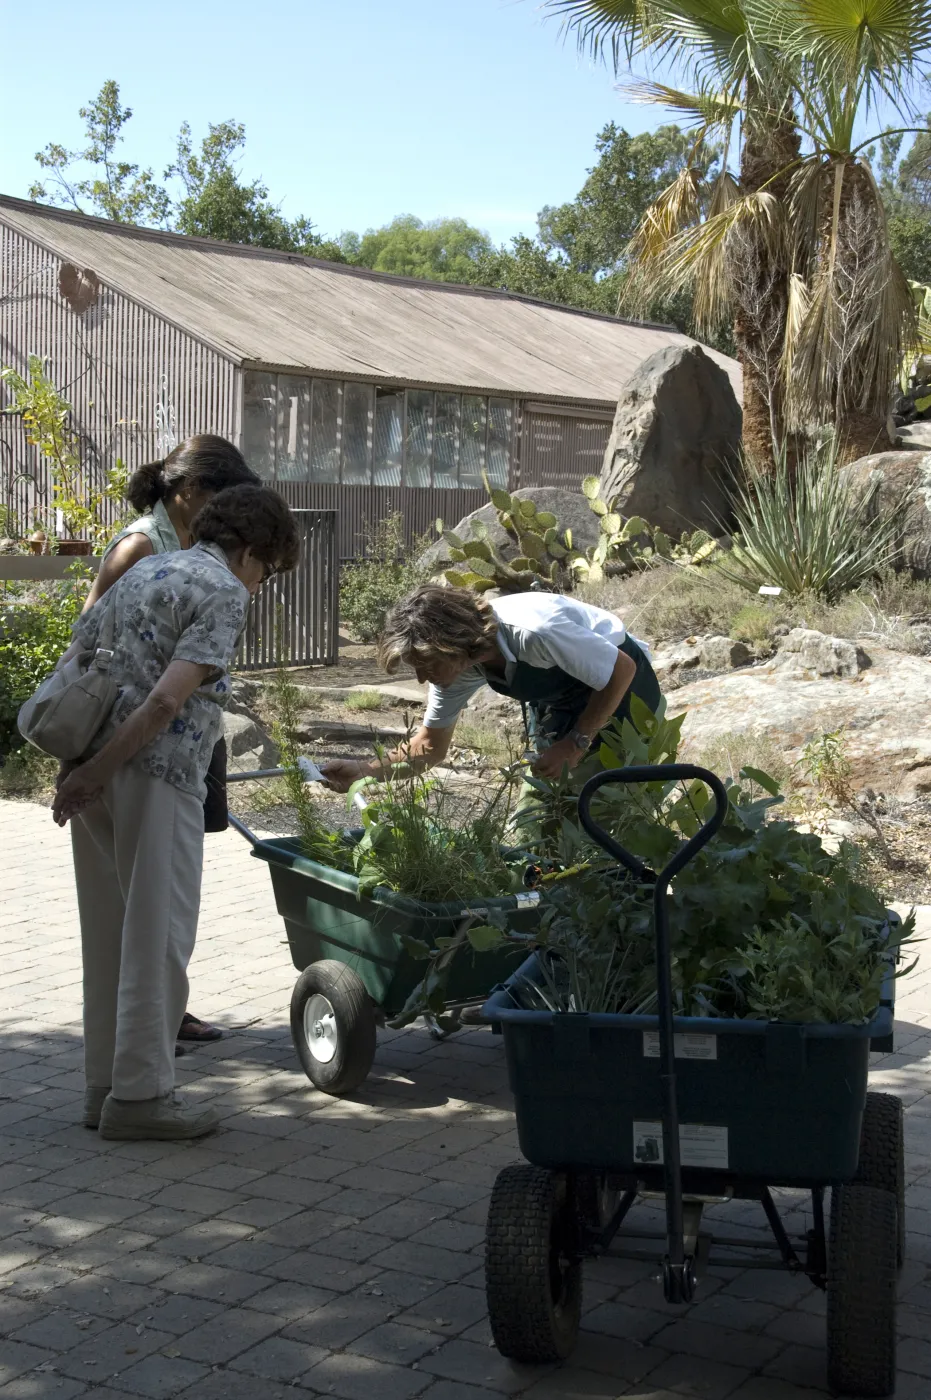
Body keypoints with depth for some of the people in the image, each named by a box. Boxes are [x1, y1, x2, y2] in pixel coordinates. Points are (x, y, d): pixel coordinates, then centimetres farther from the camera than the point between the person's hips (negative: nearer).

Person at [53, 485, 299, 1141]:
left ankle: (106, 1083, 22)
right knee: (158, 933, 0)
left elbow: (76, 658, 18)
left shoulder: (143, 571, 19)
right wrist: (99, 769, -13)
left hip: (98, 771, 8)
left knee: (109, 932, 14)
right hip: (155, 774, -8)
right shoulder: (224, 591, -7)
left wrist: (85, 762, 16)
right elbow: (167, 699, -17)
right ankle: (141, 1093, 6)